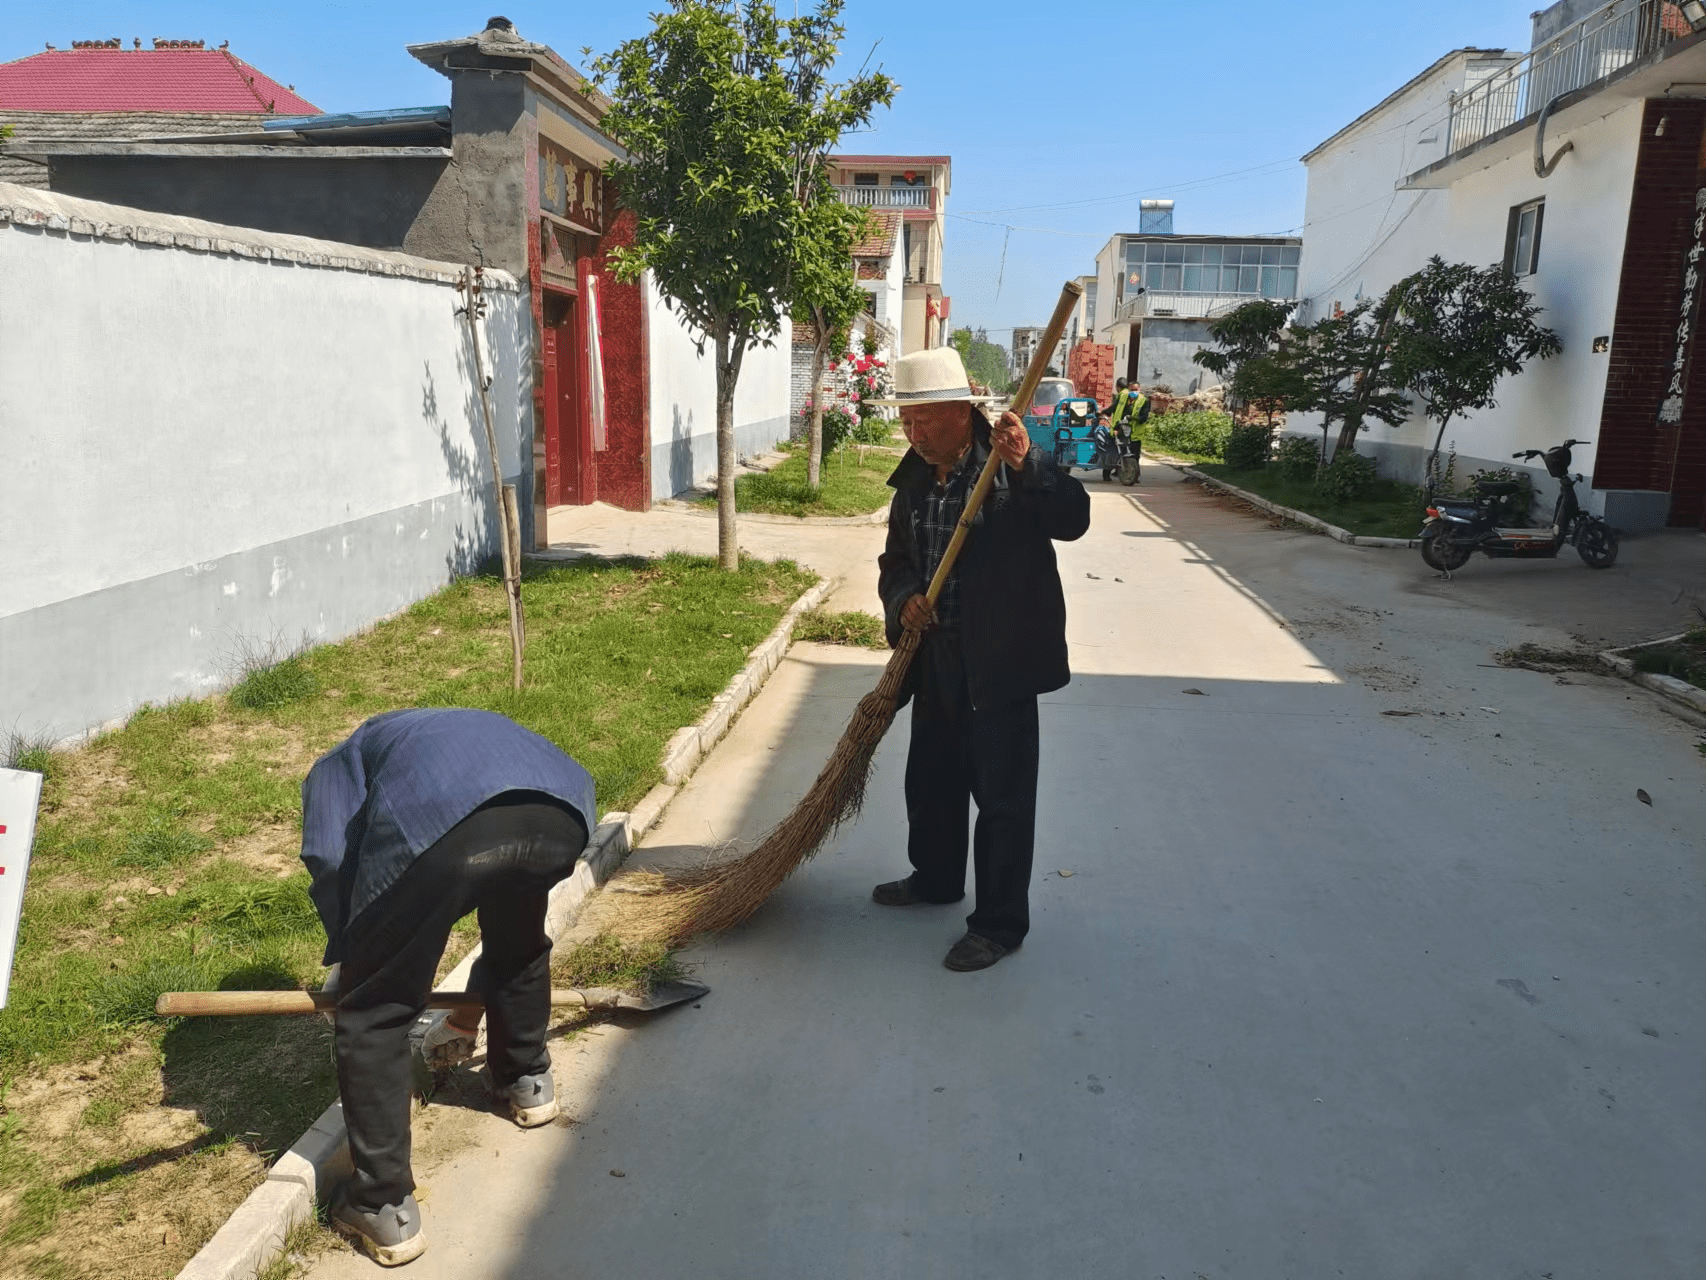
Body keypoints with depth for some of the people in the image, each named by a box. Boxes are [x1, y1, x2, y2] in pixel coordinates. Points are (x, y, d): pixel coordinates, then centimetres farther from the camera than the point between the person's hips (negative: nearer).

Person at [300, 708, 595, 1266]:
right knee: (518, 940, 38)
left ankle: (385, 1210, 21)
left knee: (373, 1015, 16)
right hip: (558, 813, 5)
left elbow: (328, 858, 12)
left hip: (437, 824, -5)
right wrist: (471, 1007, 62)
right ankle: (527, 1081, 55)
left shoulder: (337, 765, 36)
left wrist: (350, 959, 27)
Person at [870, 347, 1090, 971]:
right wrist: (903, 599, -8)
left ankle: (1001, 922, 16)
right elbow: (896, 560, 13)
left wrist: (1025, 466, -39)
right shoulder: (913, 480, 7)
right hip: (937, 657, 7)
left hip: (1001, 660, -7)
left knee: (1001, 792, 1)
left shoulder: (1017, 463, -12)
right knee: (930, 778, 22)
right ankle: (936, 877, 45)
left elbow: (1072, 520, -25)